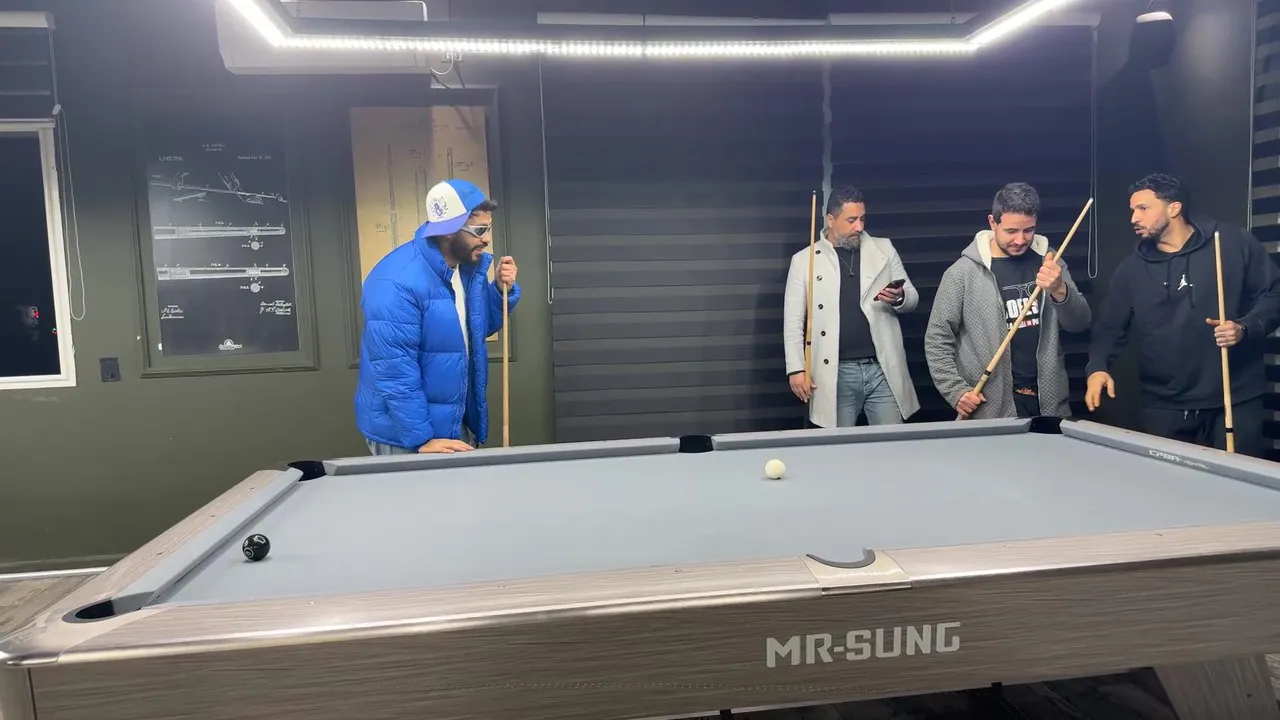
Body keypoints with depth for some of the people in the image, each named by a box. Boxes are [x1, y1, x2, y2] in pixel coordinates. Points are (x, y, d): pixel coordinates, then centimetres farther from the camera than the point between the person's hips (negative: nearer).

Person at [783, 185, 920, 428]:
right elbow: (793, 321, 2)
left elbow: (912, 298, 12)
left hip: (883, 370, 2)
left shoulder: (884, 248, 8)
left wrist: (899, 298, -11)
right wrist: (796, 369, -6)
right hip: (836, 374, -2)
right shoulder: (804, 260, 2)